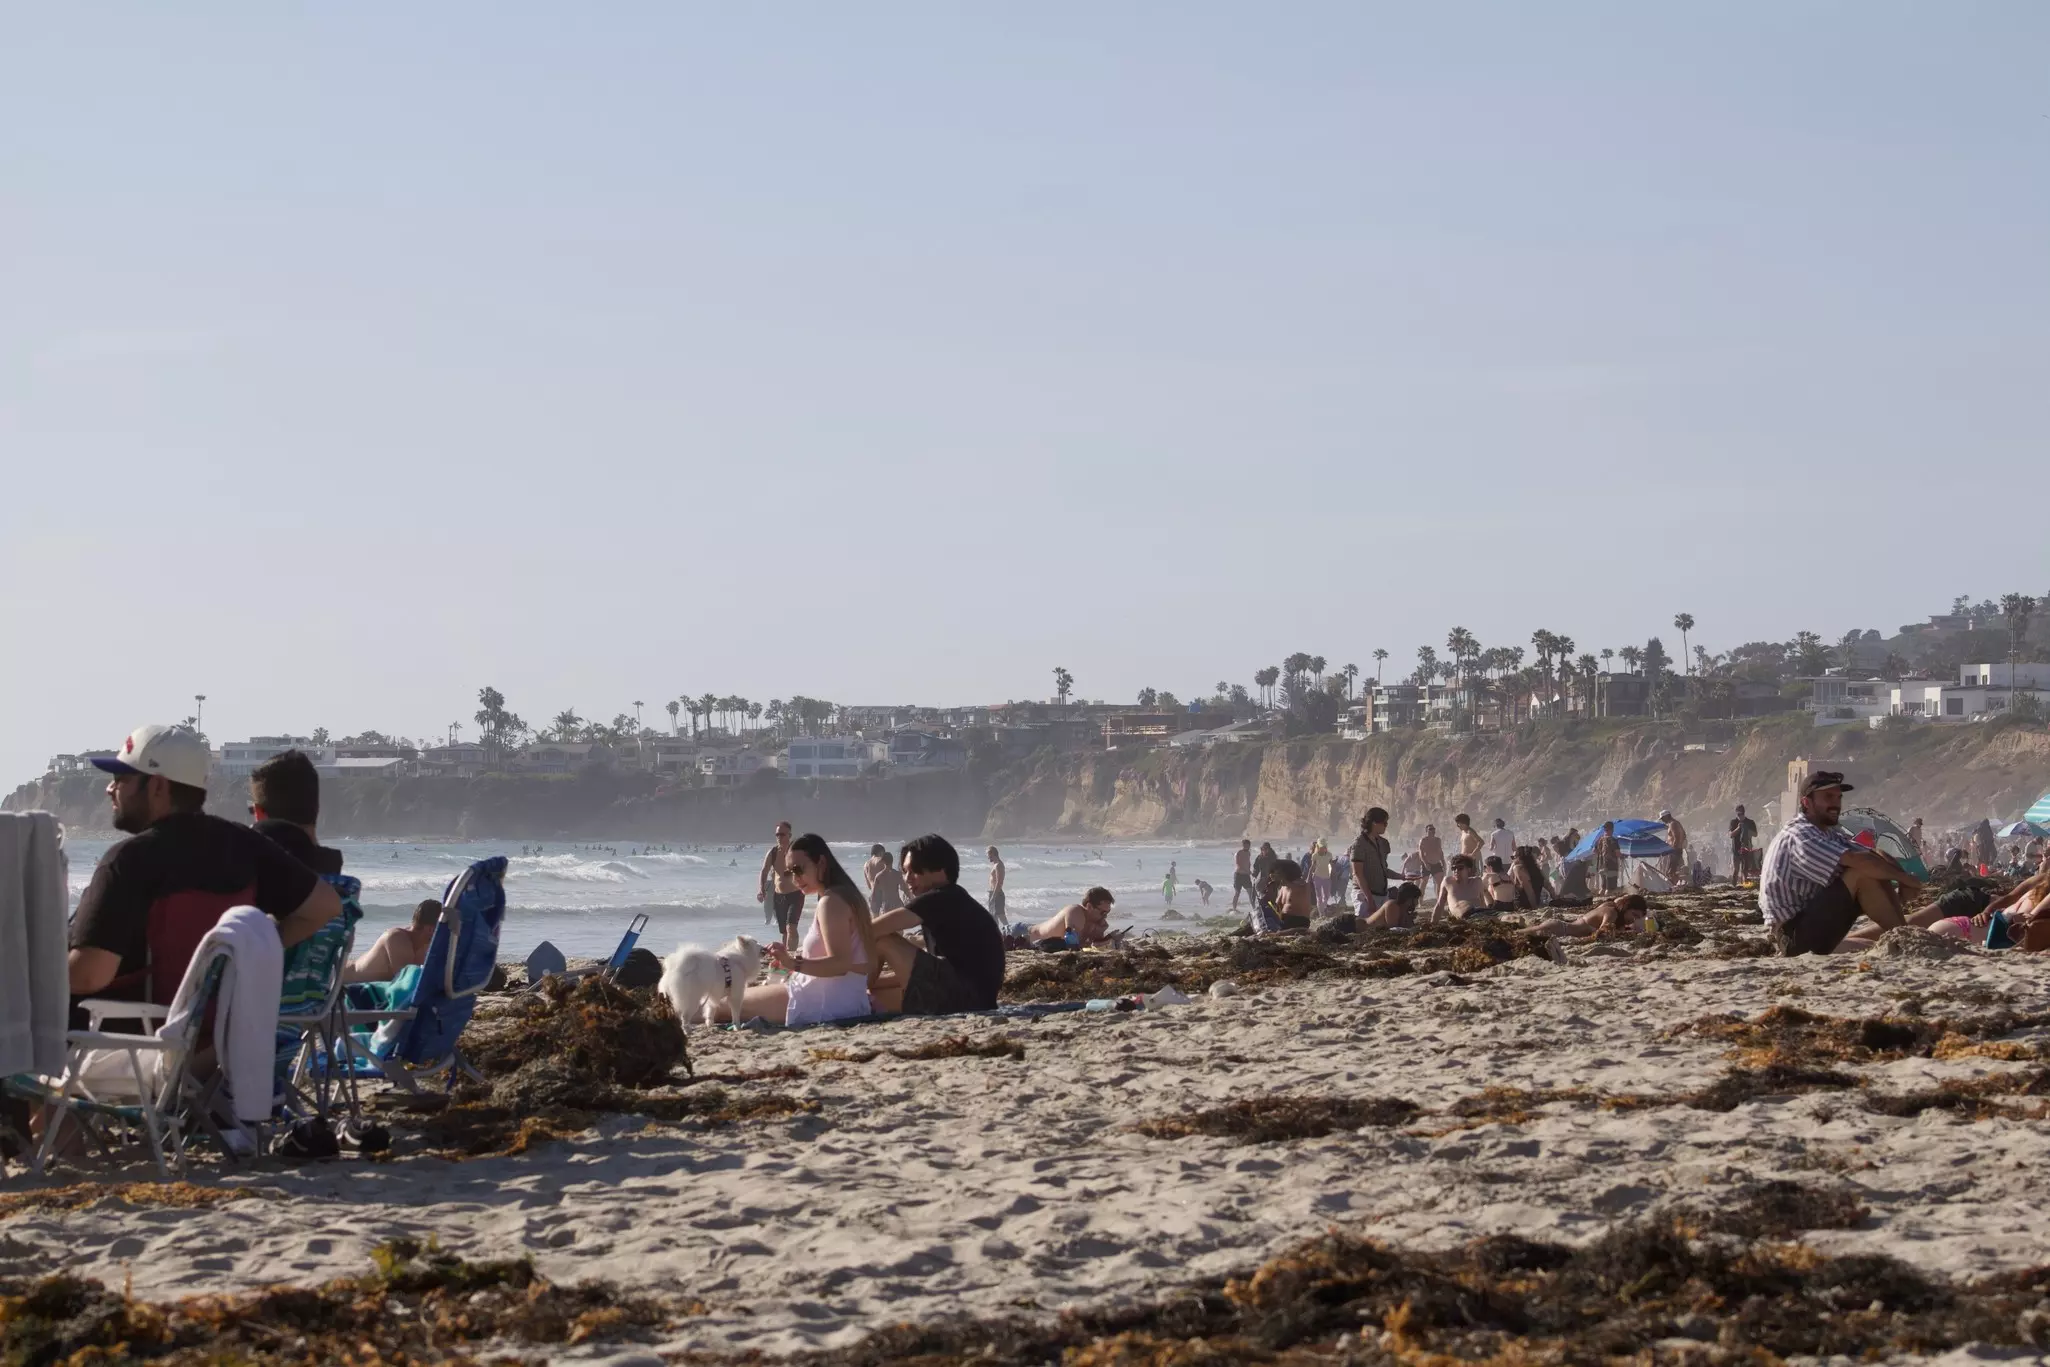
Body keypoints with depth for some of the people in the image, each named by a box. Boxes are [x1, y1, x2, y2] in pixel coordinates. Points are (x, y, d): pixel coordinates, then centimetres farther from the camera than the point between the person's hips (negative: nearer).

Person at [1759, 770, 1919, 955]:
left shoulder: (1831, 834, 15)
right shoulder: (1797, 836, -17)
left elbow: (1875, 856, 6)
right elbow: (1856, 861, -28)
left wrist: (1900, 876, -14)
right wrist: (1902, 876, -19)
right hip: (1795, 935, -10)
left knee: (1878, 866, 1)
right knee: (1863, 873, -22)